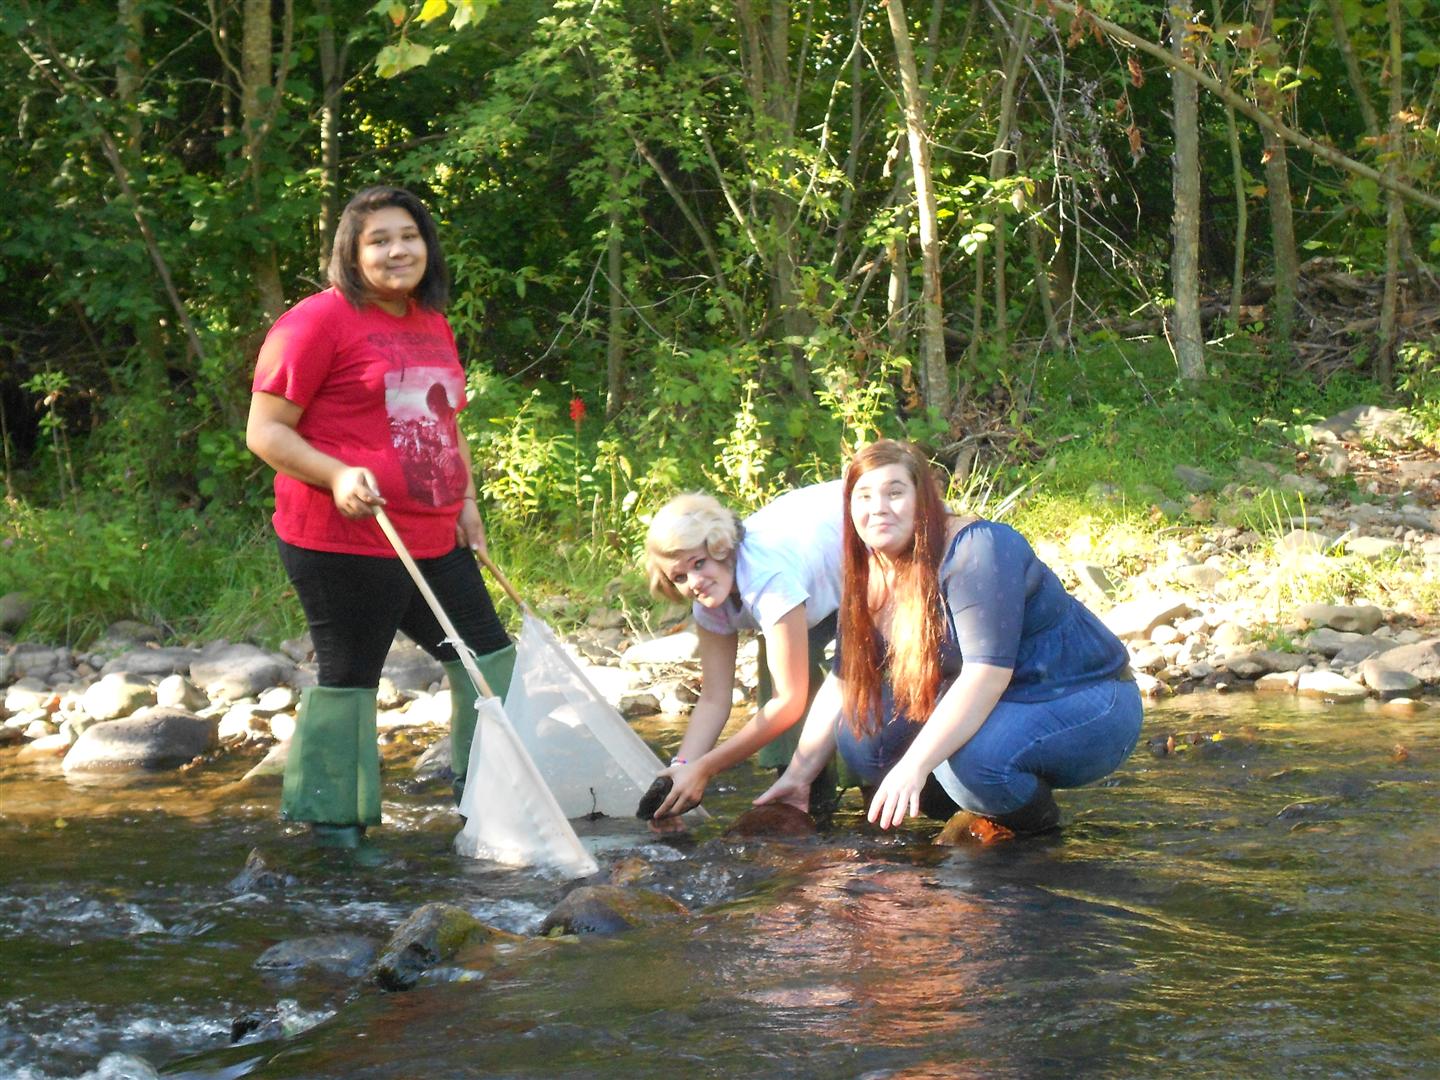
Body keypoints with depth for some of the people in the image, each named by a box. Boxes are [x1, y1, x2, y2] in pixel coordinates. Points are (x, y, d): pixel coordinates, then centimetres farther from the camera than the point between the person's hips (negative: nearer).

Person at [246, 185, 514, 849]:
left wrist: (465, 501, 15)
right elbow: (265, 431, -11)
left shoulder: (433, 325, 16)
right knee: (348, 677, -1)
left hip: (435, 541, 8)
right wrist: (337, 475, -25)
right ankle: (333, 821, 12)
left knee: (488, 657, 13)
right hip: (345, 544, -8)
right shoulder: (318, 321, -10)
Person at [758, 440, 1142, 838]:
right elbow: (844, 681, 7)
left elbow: (987, 673, -32)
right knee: (858, 732, -6)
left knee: (970, 754, -35)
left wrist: (915, 764, -39)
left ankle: (1037, 820, -3)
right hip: (997, 706, 8)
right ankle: (979, 817, 10)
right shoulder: (869, 580, 1)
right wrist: (798, 774, 1)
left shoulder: (979, 550, -24)